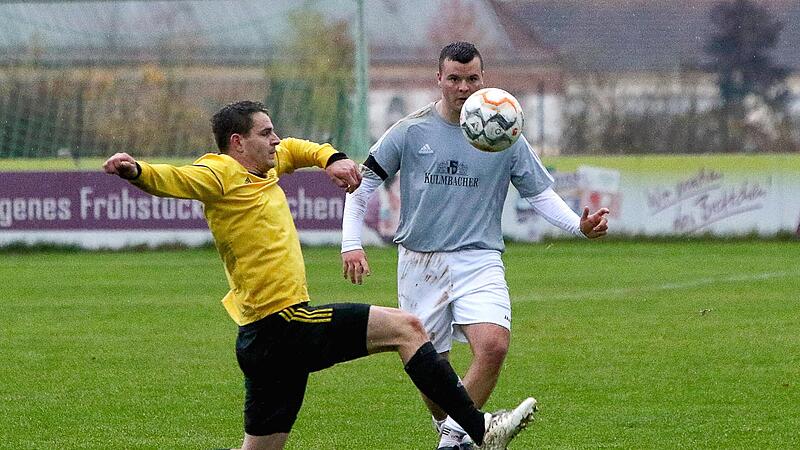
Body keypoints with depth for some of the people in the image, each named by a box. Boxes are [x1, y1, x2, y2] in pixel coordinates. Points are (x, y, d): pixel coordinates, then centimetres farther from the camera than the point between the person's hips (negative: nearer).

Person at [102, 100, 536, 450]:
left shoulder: (260, 169, 15)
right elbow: (172, 178, -26)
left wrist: (332, 158, 14)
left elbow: (293, 150, 34)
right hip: (284, 323, -10)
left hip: (264, 337, 10)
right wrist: (136, 171, -47)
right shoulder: (222, 174, -11)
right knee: (406, 327, -3)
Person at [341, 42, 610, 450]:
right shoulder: (411, 131, -1)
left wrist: (579, 225, -9)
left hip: (478, 260, -1)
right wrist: (351, 243, -5)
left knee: (493, 344, -25)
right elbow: (362, 182, 5)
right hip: (419, 263, 1)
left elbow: (540, 193, 8)